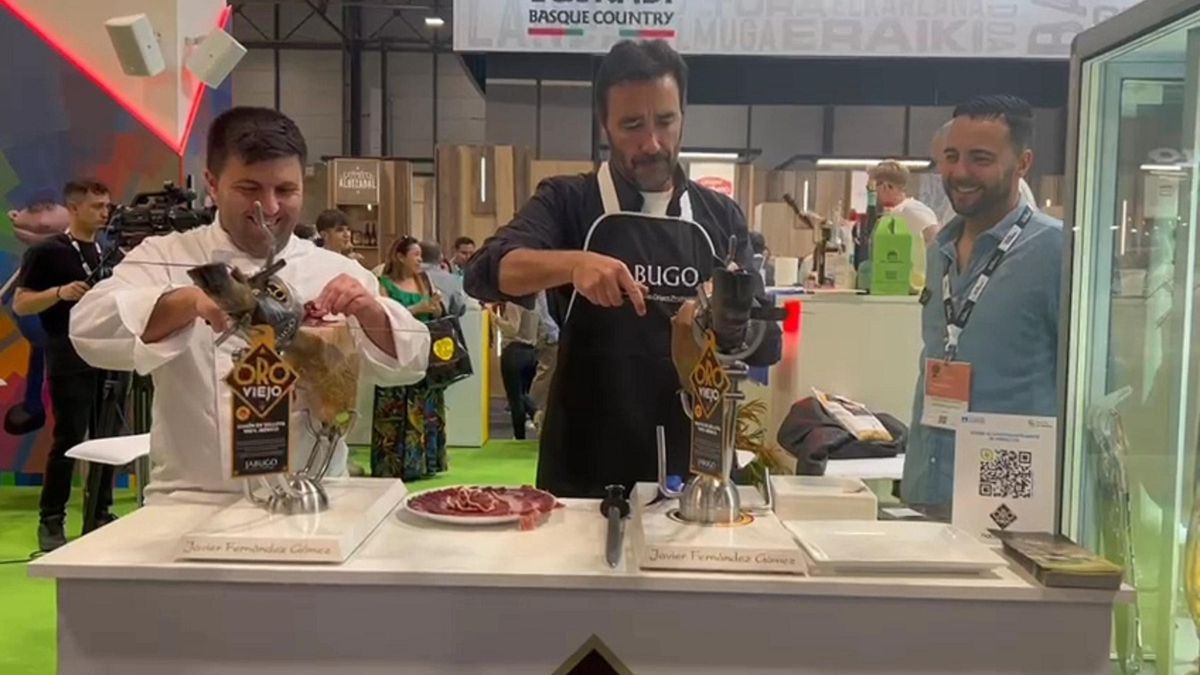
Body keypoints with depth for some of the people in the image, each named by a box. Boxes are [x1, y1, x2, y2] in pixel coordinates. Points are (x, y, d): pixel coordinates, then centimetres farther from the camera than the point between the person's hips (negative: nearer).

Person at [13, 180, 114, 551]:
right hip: (70, 360, -6)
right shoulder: (46, 252, -3)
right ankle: (50, 520, 6)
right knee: (68, 439, -5)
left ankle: (101, 514, 15)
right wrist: (59, 292, -21)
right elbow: (20, 304, -6)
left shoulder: (107, 253, 16)